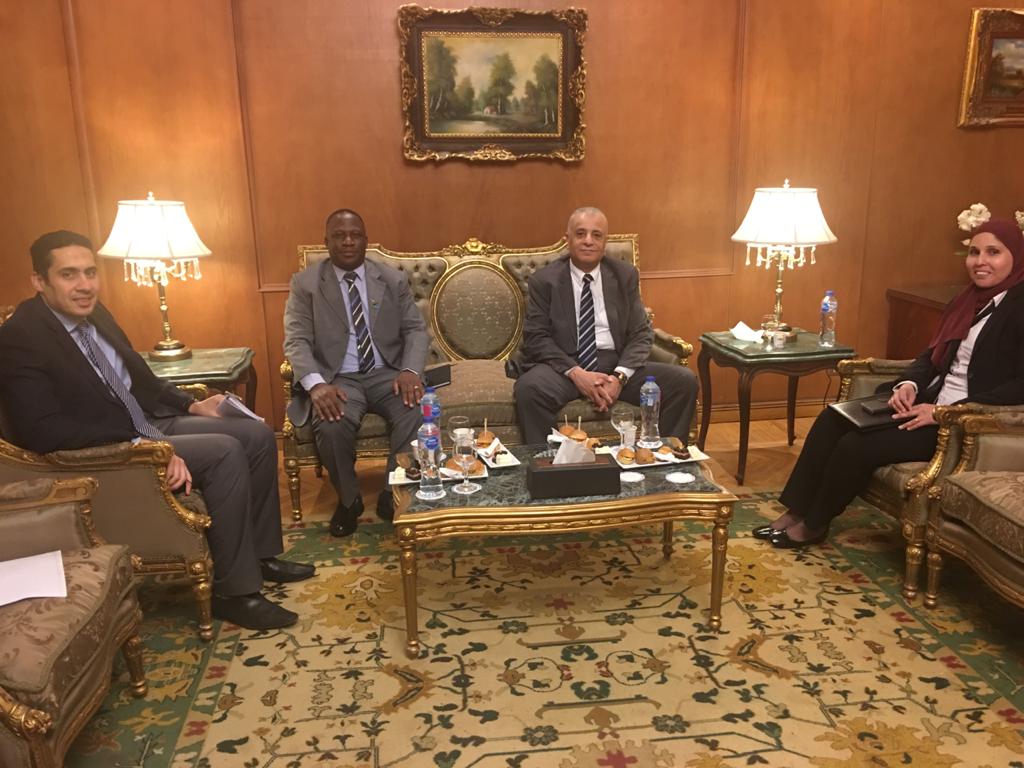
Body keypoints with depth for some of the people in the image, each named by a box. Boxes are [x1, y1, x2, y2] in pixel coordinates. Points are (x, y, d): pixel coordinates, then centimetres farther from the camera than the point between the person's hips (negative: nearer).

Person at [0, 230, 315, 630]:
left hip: (150, 424, 9)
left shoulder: (93, 313, 6)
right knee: (224, 452, -25)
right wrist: (143, 447, -31)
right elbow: (41, 430, -28)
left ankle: (261, 552, 14)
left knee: (258, 435, 1)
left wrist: (192, 405, 6)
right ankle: (235, 591, -15)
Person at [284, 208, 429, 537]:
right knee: (330, 427, -33)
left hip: (387, 374, 2)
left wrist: (411, 370, -16)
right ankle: (348, 500, -2)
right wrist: (316, 383, -25)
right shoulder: (305, 283, 4)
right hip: (337, 379, -1)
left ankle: (395, 496, -6)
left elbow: (416, 329, 6)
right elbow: (296, 340, -5)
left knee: (418, 414, -29)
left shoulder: (393, 279, 10)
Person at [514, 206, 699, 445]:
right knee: (528, 387, -35)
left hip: (616, 364, 3)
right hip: (565, 365, -3)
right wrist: (575, 373, -19)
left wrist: (620, 376, -13)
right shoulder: (544, 280, 2)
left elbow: (641, 333, 6)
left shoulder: (625, 275, 10)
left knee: (685, 381, -16)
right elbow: (536, 337, -4)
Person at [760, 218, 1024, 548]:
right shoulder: (969, 300, 13)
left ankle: (814, 524, 1)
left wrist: (946, 412, -24)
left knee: (858, 445, -21)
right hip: (929, 402, 9)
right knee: (832, 419, -5)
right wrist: (909, 384, -6)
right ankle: (796, 511, 0)